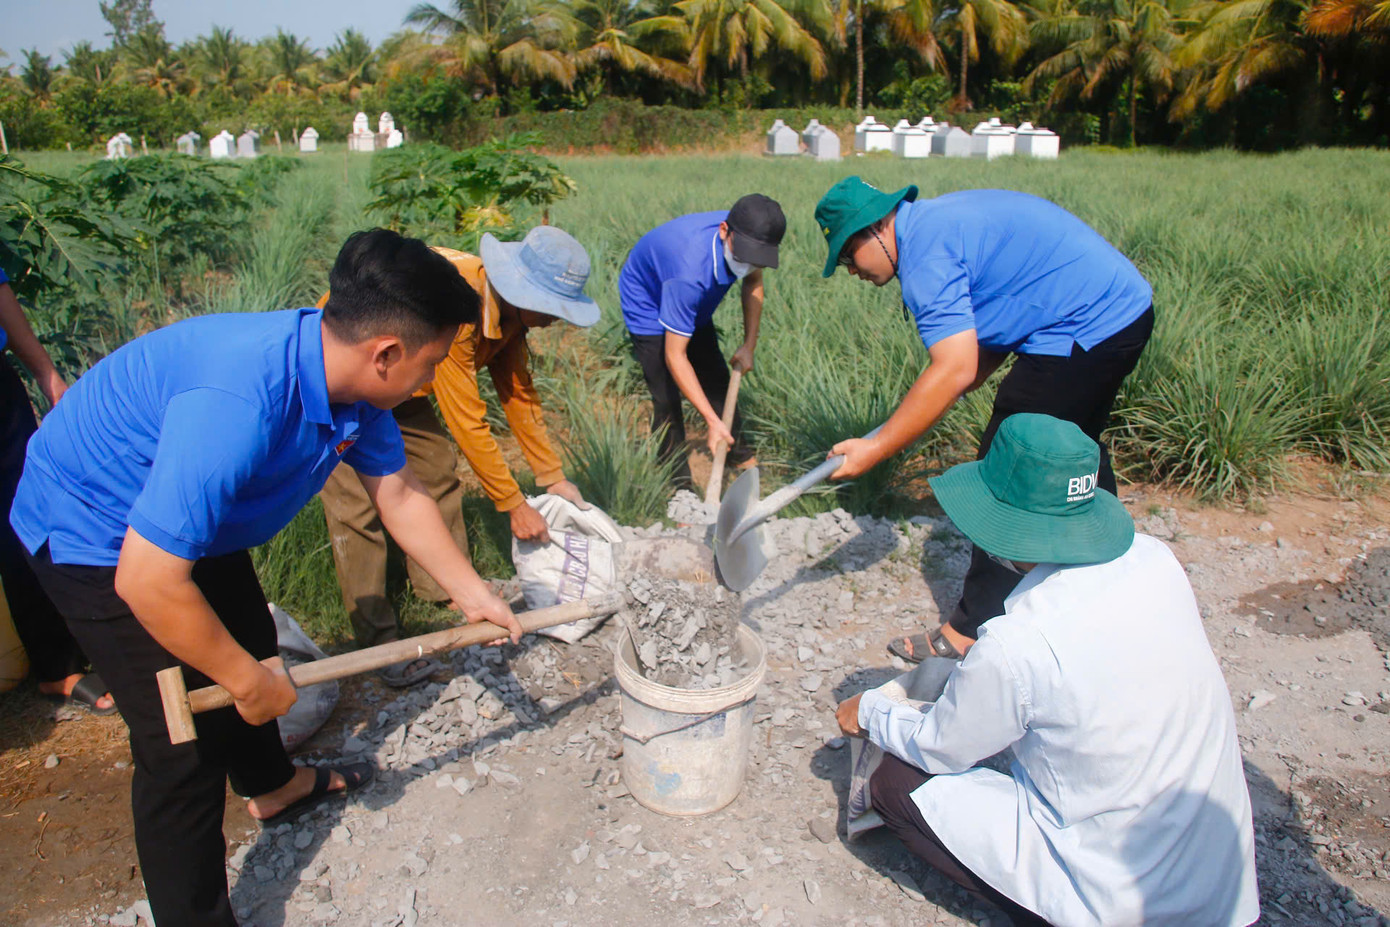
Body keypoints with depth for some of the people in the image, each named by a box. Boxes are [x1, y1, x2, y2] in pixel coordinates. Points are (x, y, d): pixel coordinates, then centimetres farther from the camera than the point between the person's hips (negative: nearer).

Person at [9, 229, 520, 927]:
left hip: (193, 516, 9)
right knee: (184, 740, -6)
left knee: (252, 650, 23)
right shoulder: (238, 404, -42)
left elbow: (398, 494, -1)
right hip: (96, 536, -8)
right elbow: (148, 581, -37)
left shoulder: (350, 376, -14)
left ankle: (272, 783, 50)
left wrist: (472, 594, 2)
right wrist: (246, 681, -22)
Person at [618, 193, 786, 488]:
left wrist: (749, 345, -7)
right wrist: (712, 421, -39)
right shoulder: (691, 272, -46)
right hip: (649, 305, -7)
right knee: (667, 399, -11)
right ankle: (680, 485, 6)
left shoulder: (747, 238, -26)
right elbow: (675, 356, -41)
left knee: (717, 380, 15)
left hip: (694, 306, 7)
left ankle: (740, 455, 35)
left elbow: (753, 282, -1)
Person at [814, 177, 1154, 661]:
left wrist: (876, 448, -24)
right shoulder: (939, 219, 13)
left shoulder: (926, 252, -20)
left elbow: (956, 370, -28)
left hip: (1087, 329, -11)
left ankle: (973, 631, 1)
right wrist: (943, 395, 7)